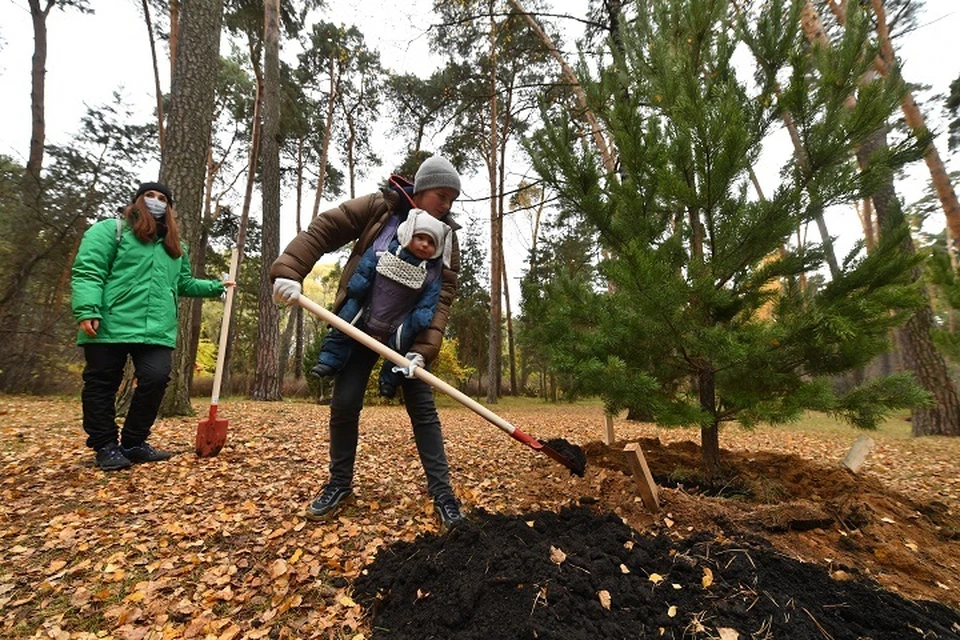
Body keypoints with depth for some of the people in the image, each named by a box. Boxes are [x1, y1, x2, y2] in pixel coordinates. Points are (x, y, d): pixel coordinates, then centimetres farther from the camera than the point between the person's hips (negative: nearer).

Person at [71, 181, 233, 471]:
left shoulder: (175, 247, 22)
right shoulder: (110, 229, 5)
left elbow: (185, 284, 30)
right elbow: (87, 271, -6)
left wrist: (216, 286, 23)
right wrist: (87, 310, -17)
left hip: (156, 330, 4)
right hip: (110, 326, -4)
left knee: (156, 379, -4)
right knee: (102, 384, 5)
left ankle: (133, 443, 13)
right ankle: (105, 446, 18)